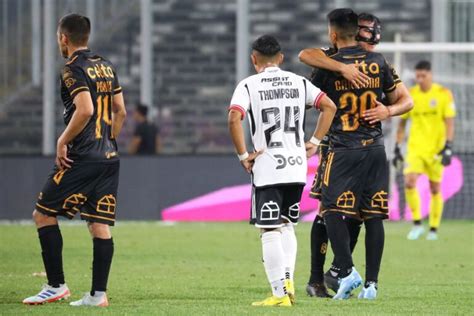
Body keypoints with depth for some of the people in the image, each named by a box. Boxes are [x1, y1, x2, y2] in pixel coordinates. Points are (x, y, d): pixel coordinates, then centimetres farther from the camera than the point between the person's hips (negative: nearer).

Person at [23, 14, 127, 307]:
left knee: (44, 214, 2)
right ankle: (98, 294, 2)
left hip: (83, 159, -8)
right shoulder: (106, 66, 14)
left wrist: (63, 141, -12)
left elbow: (85, 109, -22)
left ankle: (57, 285, -1)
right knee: (100, 225, 6)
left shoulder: (73, 69, -10)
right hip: (109, 157, 8)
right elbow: (120, 111, 17)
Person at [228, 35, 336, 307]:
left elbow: (234, 119, -17)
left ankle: (280, 293, -7)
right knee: (288, 225, 19)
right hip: (297, 166, 4)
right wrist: (314, 142, 7)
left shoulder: (248, 85, -2)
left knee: (271, 231, -2)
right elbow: (329, 106, 4)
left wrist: (243, 155, -9)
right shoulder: (298, 82, 10)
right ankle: (288, 281, 6)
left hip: (267, 167, -4)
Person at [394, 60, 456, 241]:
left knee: (435, 189, 5)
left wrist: (448, 147, -16)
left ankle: (434, 229, 16)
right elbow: (402, 123, 11)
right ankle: (417, 224, -7)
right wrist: (397, 148, 7)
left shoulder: (443, 94, -5)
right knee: (409, 182, -18)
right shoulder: (409, 95, 2)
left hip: (436, 149, -1)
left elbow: (449, 123, -6)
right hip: (415, 148, 1)